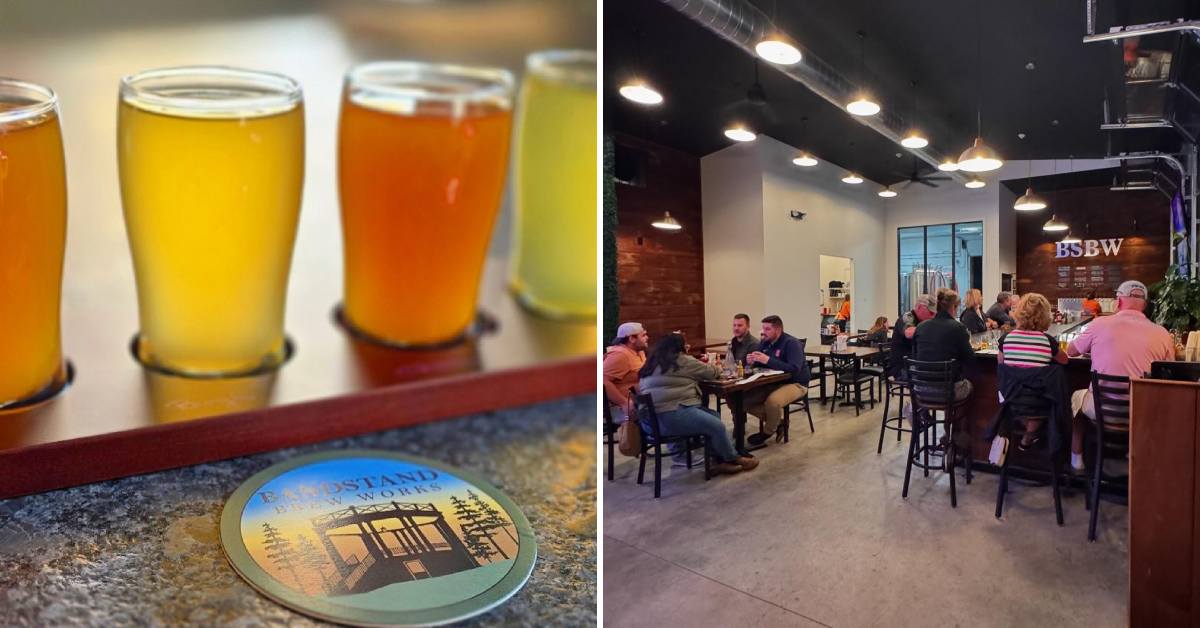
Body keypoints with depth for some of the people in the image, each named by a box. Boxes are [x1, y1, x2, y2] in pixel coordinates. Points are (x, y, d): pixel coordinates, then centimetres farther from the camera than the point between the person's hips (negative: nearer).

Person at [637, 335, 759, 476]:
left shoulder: (653, 363, 19)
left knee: (714, 417, 15)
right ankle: (733, 459, 16)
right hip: (669, 417, -10)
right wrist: (717, 368, 30)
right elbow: (710, 372, 7)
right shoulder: (681, 361, -5)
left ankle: (719, 460, 14)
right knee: (717, 426, -5)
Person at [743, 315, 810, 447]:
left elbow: (794, 369, -30)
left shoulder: (791, 343, -17)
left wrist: (768, 360, -36)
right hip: (773, 382, 8)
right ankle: (778, 420, 5)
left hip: (795, 383, -8)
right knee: (745, 399, -8)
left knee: (772, 401, -36)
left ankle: (768, 431, -6)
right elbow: (759, 364, 7)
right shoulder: (765, 342, 6)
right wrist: (752, 360, -19)